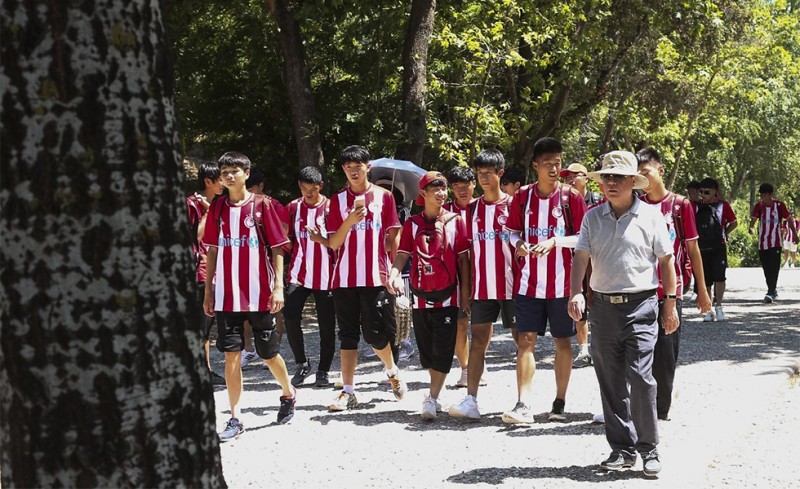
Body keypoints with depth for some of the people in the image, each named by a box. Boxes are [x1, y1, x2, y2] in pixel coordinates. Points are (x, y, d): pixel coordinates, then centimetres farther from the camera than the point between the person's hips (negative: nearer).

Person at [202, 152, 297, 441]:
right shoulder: (217, 208, 7)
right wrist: (208, 291, 8)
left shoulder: (261, 205, -2)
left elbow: (277, 249, -2)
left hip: (259, 295, -2)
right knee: (231, 355, -1)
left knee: (269, 353, 8)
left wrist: (278, 287, -10)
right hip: (227, 296, 2)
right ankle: (235, 419, 4)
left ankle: (288, 393, 36)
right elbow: (212, 251, 11)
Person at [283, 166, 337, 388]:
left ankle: (323, 371, 16)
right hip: (299, 273, 2)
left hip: (325, 275, -2)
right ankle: (302, 364, 6)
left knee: (327, 326, 3)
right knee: (290, 317, -13)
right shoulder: (293, 207, 6)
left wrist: (321, 239, -20)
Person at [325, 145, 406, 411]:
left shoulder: (384, 196, 5)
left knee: (376, 333, -3)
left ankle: (392, 371, 26)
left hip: (376, 276, -2)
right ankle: (348, 391, 5)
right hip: (345, 277, 2)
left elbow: (393, 237, 7)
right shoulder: (338, 200, 8)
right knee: (348, 335, 3)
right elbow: (333, 243, 3)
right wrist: (349, 221, -14)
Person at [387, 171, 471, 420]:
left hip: (447, 297, -2)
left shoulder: (455, 221, 1)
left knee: (442, 351, -7)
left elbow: (463, 259, 3)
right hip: (420, 296, 2)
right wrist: (394, 274, -23)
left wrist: (465, 293, -1)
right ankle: (434, 393, 24)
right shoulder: (412, 224, 4)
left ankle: (432, 399, -5)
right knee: (426, 350, 10)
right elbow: (403, 254, -2)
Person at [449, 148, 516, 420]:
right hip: (482, 287, 4)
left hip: (511, 284, -3)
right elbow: (469, 250, 13)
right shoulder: (472, 209, 10)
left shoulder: (513, 205, -1)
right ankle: (470, 401, -2)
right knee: (478, 341, 0)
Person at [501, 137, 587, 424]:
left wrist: (554, 241, -18)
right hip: (529, 282, 1)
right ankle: (523, 406, -3)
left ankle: (560, 403, 18)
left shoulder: (571, 197, -4)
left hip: (562, 283, -1)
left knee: (563, 341, 7)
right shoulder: (523, 196, 2)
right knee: (525, 340, -3)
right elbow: (512, 230, 12)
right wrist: (519, 243, -9)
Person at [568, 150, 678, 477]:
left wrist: (670, 304, 4)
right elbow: (580, 256, 0)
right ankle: (622, 449, 17)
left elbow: (666, 260, 5)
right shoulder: (592, 217, 7)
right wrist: (575, 293, -16)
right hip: (603, 306, 3)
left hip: (641, 306, -3)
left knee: (641, 379, -10)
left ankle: (649, 449, 4)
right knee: (610, 383, 7)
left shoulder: (650, 216, 1)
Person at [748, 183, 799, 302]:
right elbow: (754, 217, -12)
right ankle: (773, 291, 25)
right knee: (766, 268, 11)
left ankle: (770, 293, -16)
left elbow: (788, 219, 7)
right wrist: (750, 226, -33)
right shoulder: (759, 205, 2)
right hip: (762, 243, 3)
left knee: (774, 268, -11)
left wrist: (794, 233, 11)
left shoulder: (779, 205, -3)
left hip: (775, 243, -3)